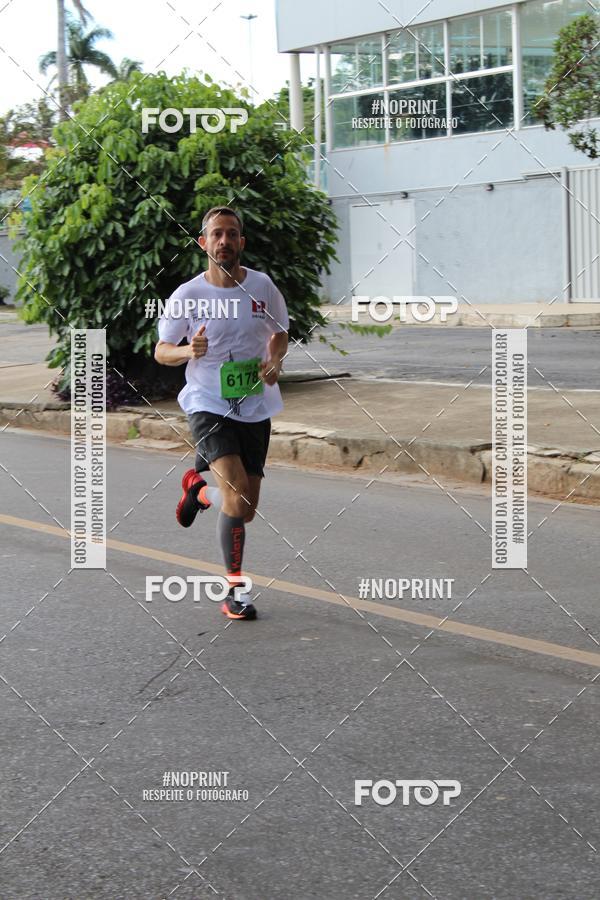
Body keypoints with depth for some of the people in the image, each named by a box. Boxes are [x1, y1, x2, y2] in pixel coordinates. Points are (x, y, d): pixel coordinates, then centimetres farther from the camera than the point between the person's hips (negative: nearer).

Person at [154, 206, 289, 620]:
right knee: (237, 494, -23)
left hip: (255, 409, 4)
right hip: (208, 405, -4)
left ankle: (198, 489, 41)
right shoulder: (188, 295, -8)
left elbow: (279, 334, 16)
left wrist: (275, 362, -5)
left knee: (246, 511, 8)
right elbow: (161, 350, 0)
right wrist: (189, 351, -22)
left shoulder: (262, 286, 0)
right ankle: (236, 590, -7)